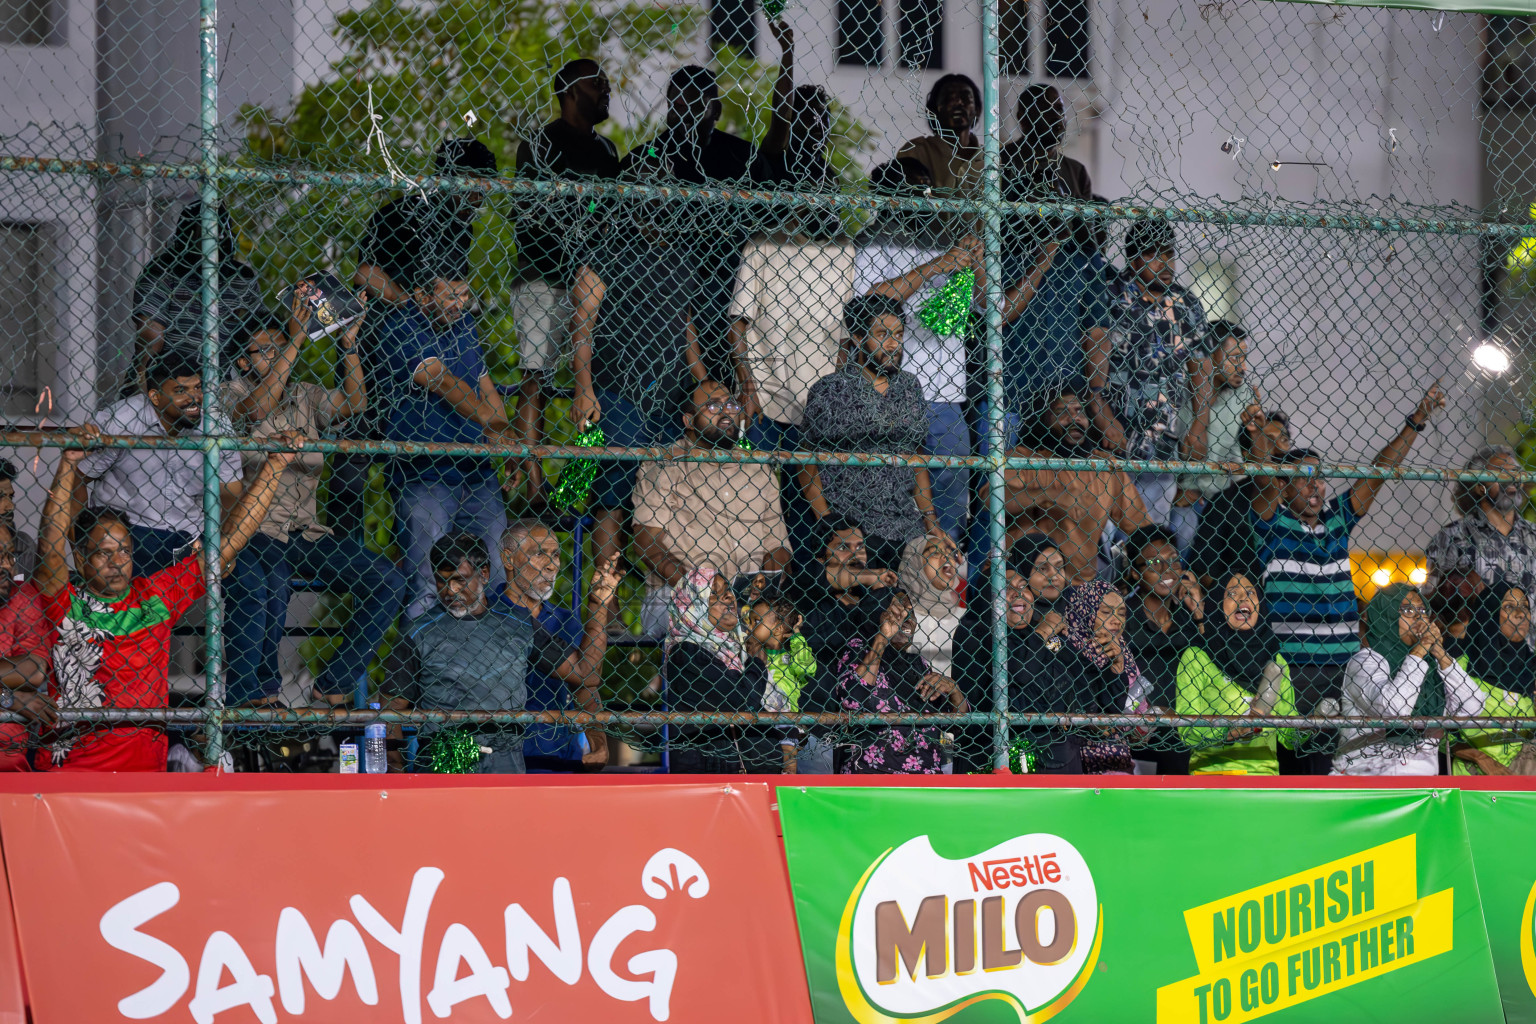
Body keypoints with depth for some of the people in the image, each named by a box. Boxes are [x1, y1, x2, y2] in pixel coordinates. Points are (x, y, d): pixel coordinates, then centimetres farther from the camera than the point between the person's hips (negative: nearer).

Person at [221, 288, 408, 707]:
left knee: (388, 581, -15)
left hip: (307, 532, 5)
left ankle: (333, 686, -6)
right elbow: (258, 409, -19)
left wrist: (349, 343, -12)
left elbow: (353, 402, 0)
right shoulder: (233, 393, 4)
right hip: (254, 533, -5)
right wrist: (295, 339, -24)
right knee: (268, 590, -38)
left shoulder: (305, 396, 16)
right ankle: (260, 694, -20)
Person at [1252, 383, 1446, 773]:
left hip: (1343, 662, 5)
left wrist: (1417, 421, 9)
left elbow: (1379, 472, 13)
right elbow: (1263, 477, -13)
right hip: (1290, 664, -5)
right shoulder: (1273, 522, 2)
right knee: (1293, 753, -11)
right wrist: (1259, 432, -28)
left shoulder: (1339, 518, 15)